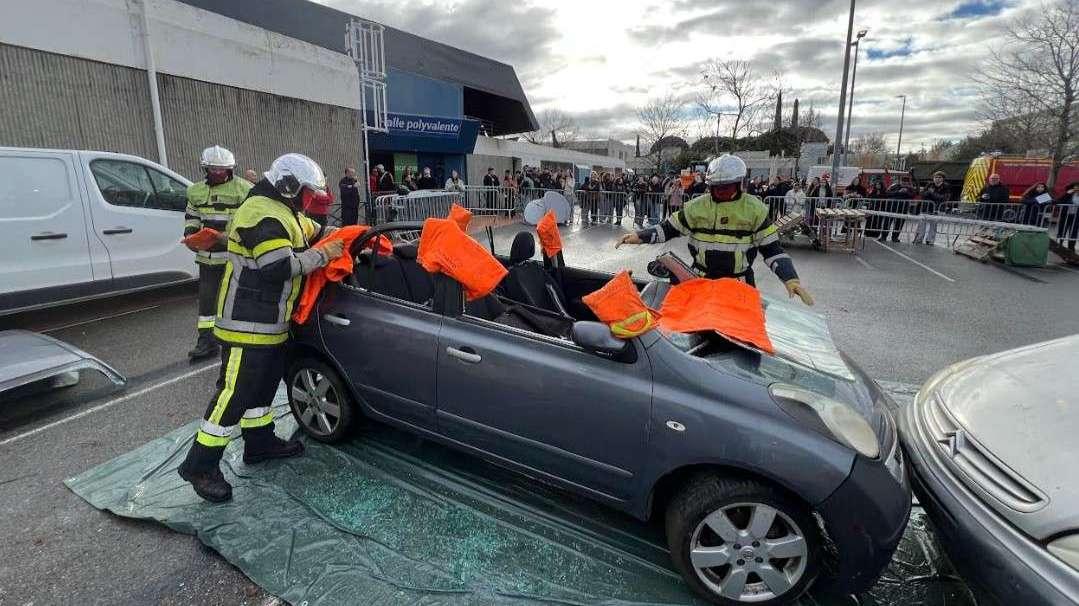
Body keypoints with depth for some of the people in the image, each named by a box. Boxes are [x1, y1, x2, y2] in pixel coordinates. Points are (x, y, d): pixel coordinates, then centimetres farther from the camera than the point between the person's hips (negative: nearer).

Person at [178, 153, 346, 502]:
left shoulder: (281, 212, 15)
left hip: (269, 323, 11)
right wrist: (323, 254, -18)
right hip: (248, 325, -11)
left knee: (264, 384, 20)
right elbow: (280, 267, -28)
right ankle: (200, 466, 6)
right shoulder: (263, 214, -19)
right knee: (236, 392, -6)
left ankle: (260, 443, 34)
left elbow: (310, 230, 30)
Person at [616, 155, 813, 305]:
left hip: (739, 284, -1)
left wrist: (790, 279, -15)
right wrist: (639, 236, -12)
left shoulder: (754, 209, -4)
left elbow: (771, 248, -2)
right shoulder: (697, 207, -2)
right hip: (701, 281, 1)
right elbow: (668, 228, 3)